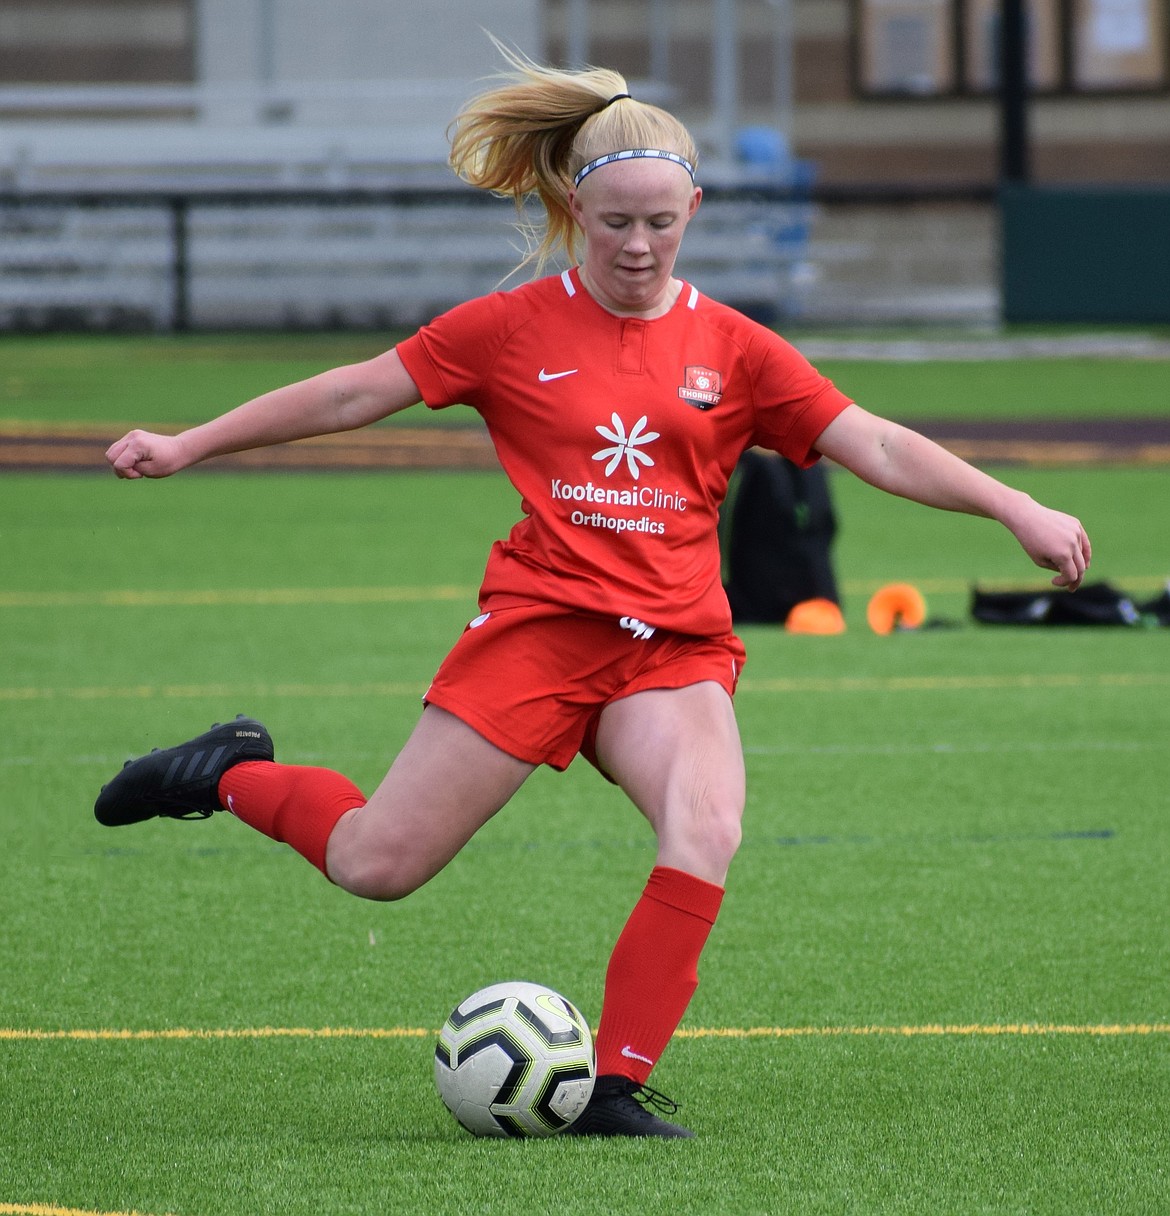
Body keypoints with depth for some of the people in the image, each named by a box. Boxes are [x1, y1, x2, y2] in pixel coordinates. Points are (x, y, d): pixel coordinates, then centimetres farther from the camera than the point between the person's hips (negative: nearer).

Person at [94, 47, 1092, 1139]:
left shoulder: (730, 349, 6)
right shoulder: (516, 327, 2)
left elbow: (877, 448, 3)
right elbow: (353, 395, 7)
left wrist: (1016, 509, -7)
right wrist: (188, 445, 7)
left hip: (675, 644, 2)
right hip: (539, 625, -2)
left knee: (708, 826, -28)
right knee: (376, 865, -5)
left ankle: (615, 1086, -21)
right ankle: (236, 776, 26)